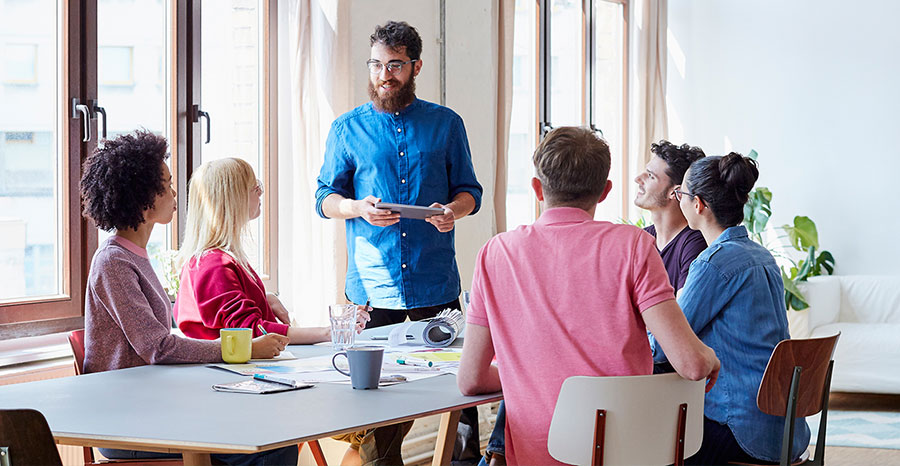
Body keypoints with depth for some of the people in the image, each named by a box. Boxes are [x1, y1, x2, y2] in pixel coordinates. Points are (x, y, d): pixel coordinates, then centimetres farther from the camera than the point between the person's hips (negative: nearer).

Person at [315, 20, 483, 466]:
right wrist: (358, 208, -13)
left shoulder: (446, 124, 10)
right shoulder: (347, 128, 10)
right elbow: (325, 197, 9)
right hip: (370, 283, 0)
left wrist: (453, 209, -11)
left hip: (435, 282, 0)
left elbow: (469, 190, 13)